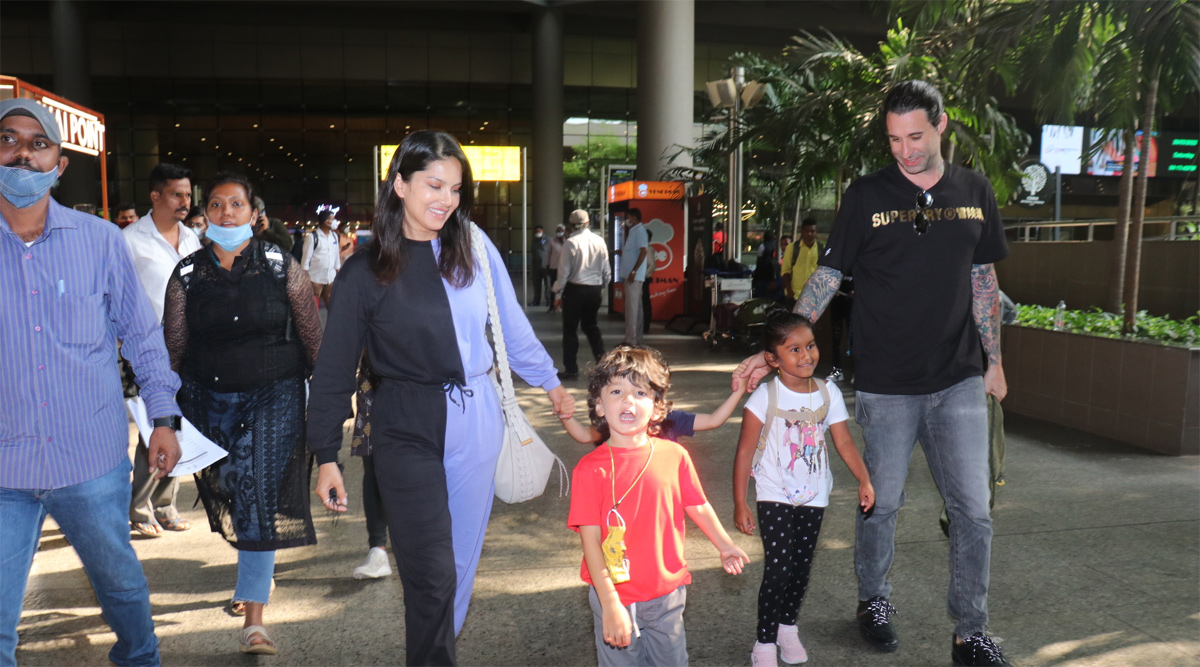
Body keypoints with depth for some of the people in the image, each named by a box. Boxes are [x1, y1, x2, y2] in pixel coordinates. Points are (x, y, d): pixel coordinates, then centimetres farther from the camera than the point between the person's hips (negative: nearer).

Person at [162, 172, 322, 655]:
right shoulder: (187, 274, 3)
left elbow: (311, 335, 0)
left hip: (274, 395, -3)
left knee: (261, 495, -10)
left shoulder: (280, 266, -3)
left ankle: (253, 620, -5)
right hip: (209, 398, 3)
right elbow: (172, 346, 8)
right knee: (228, 494, 14)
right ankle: (254, 575, 42)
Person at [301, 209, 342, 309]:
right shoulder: (312, 236, -8)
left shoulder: (334, 236, 9)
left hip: (331, 278, 6)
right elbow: (306, 257, -9)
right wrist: (305, 277, -11)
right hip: (315, 278, -5)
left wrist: (338, 272, 13)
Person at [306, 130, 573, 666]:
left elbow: (511, 323, 12)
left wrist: (550, 381, 18)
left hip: (476, 423, 3)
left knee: (461, 562, 14)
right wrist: (326, 456, 0)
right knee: (432, 573, -3)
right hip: (407, 431, -3)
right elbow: (335, 368, 0)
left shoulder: (475, 248, 2)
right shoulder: (364, 271, -3)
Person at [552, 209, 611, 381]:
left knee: (570, 330, 5)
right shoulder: (599, 241, 1)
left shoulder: (571, 243, -12)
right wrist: (602, 288, 19)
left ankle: (571, 370, 7)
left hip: (575, 289, -5)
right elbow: (606, 270, 6)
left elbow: (564, 271, -10)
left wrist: (558, 294, -1)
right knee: (591, 325, 21)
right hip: (595, 289, 5)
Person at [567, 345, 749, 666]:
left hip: (667, 593, 3)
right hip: (616, 596, -3)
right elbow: (590, 539, -17)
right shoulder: (591, 468, -15)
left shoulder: (674, 455, -6)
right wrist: (610, 604, -20)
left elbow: (697, 506, 9)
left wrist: (725, 545, 21)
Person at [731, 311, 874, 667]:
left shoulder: (828, 393, -2)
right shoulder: (765, 397, -15)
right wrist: (739, 504, -13)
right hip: (775, 497, -4)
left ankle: (788, 627, 35)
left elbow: (844, 443, 1)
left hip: (814, 496, 4)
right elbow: (745, 453, -12)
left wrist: (864, 480, -13)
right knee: (778, 570, -7)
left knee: (802, 568, 13)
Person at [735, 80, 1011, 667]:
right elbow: (827, 277, -3)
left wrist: (994, 359, 13)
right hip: (886, 384, -2)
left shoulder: (974, 192, 6)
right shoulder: (867, 195, -3)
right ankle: (873, 602, 34)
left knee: (973, 509, 4)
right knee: (882, 503, 10)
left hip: (959, 380, 3)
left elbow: (983, 280, 14)